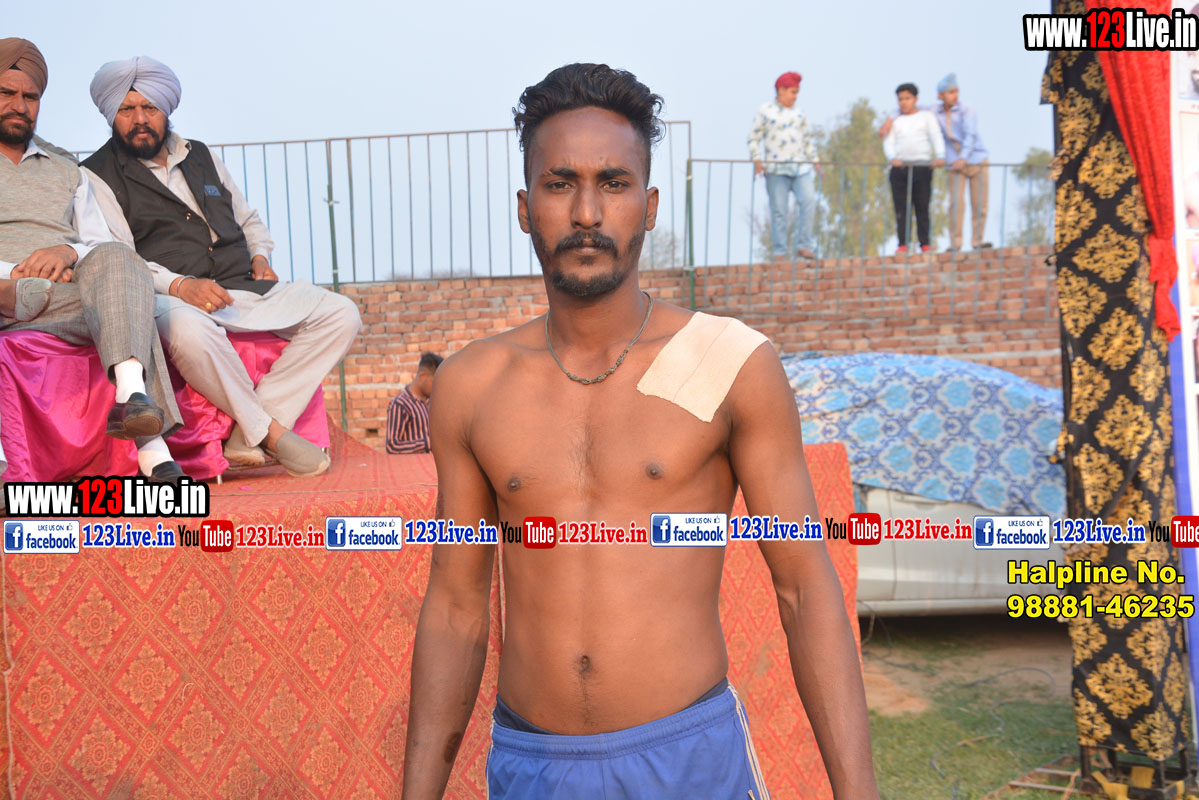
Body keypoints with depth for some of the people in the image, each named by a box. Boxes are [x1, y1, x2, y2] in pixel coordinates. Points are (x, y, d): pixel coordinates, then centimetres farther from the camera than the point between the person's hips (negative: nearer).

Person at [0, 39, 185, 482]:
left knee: (115, 262, -34)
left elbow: (103, 245, 19)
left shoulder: (66, 172, 31)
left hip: (70, 291, 3)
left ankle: (132, 394, -57)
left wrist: (70, 253, -7)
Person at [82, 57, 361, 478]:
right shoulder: (98, 176, 6)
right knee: (189, 331, -43)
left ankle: (248, 437, -23)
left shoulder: (201, 157, 24)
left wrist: (260, 255, 10)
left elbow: (249, 220, 33)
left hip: (242, 287, 6)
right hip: (174, 300, -6)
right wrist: (179, 285, -24)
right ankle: (268, 431, -21)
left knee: (341, 314, -14)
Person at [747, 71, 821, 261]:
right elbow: (754, 138, 3)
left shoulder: (799, 111, 17)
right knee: (779, 209, -5)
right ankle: (779, 251, 0)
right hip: (776, 169, -4)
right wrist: (756, 160, -11)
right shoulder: (765, 112, 3)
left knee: (808, 200, -14)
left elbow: (806, 139, 25)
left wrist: (814, 160, 19)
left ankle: (804, 246, -8)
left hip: (800, 166, 4)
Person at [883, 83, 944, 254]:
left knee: (922, 208, -3)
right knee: (901, 208, -4)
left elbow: (937, 137, 3)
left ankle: (925, 244, 0)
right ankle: (902, 245, -3)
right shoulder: (895, 121, 19)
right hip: (899, 168, 2)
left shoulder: (926, 116, 14)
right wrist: (892, 157, -14)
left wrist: (940, 156, -16)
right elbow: (888, 142, 8)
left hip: (922, 167, -1)